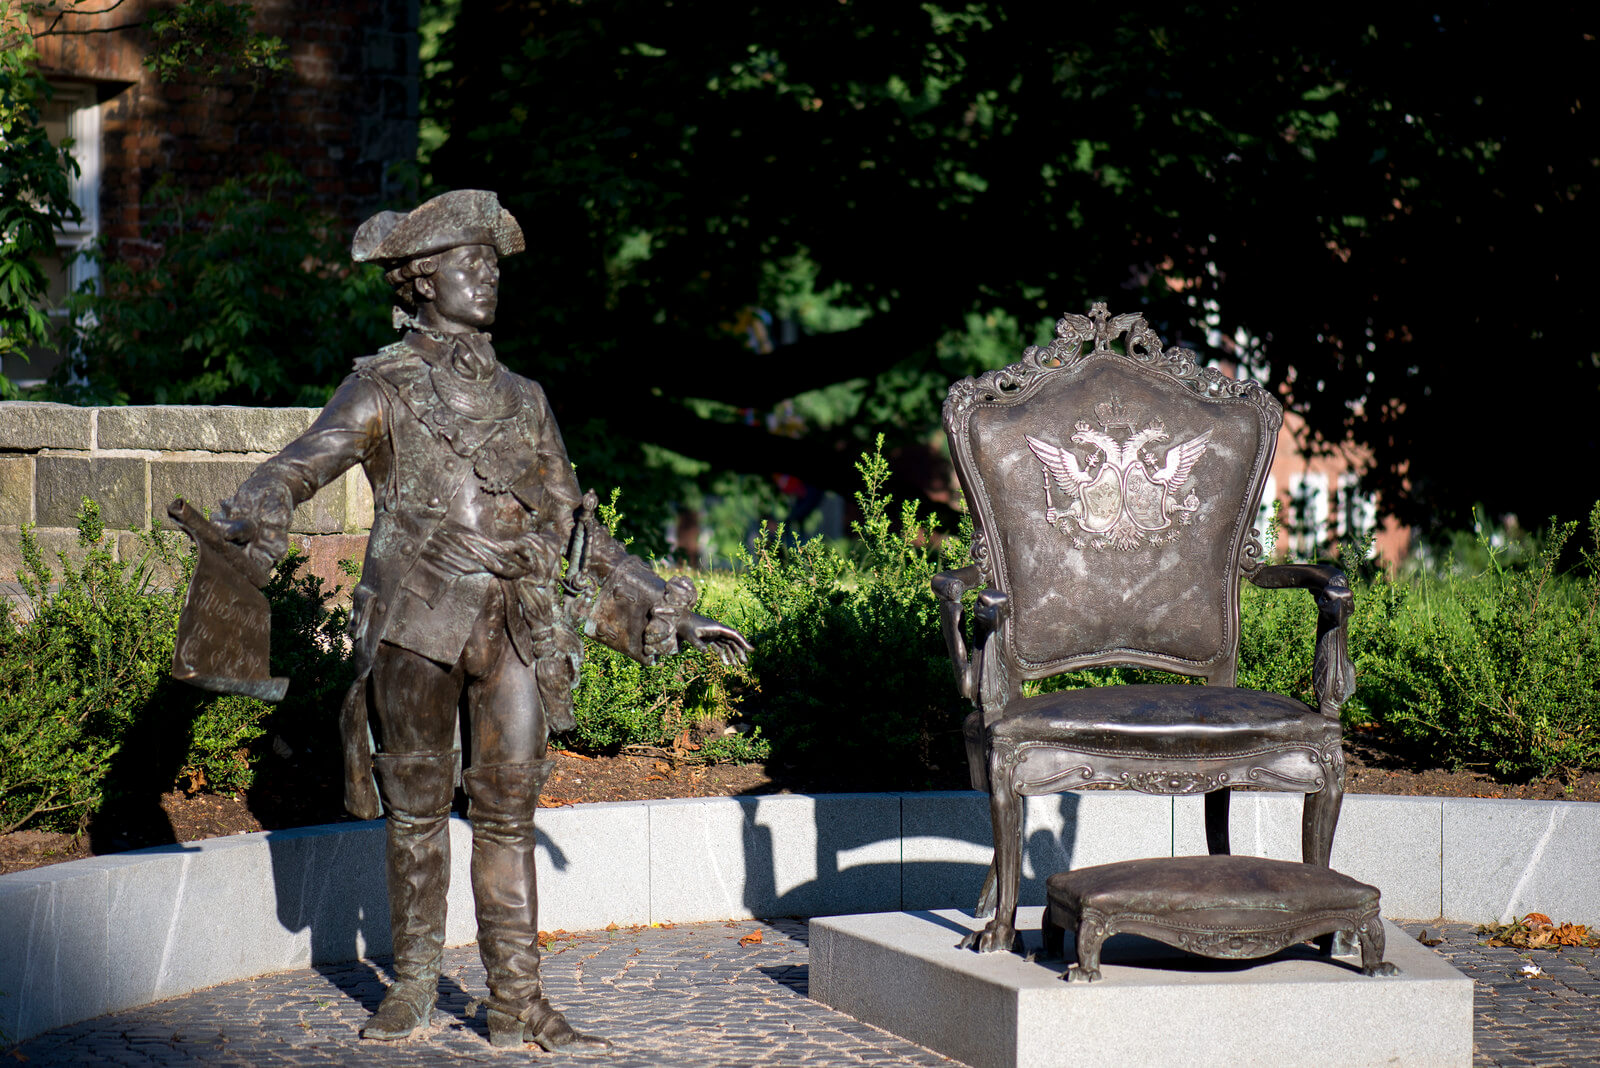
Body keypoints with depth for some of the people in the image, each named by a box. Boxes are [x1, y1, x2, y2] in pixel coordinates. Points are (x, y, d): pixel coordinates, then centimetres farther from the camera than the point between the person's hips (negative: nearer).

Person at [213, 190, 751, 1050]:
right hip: (418, 622, -3)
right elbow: (304, 461, -13)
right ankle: (413, 980, 21)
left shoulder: (523, 400, 17)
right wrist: (254, 516, -37)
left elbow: (571, 524, 22)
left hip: (517, 627, 3)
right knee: (417, 809, 6)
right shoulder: (383, 388, 4)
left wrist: (669, 612, 19)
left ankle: (516, 1001, 4)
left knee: (509, 811, 1)